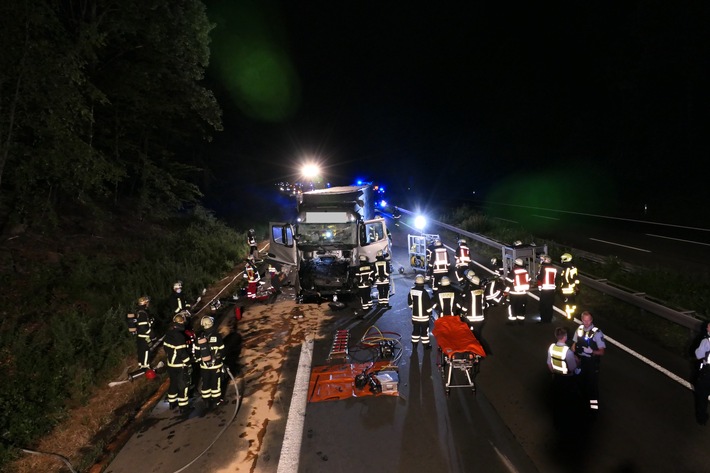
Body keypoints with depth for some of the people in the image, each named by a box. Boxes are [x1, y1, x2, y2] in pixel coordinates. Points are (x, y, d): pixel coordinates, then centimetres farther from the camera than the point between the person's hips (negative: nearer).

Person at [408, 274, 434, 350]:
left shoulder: (411, 291, -3)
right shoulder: (424, 292, -20)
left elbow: (409, 302, 8)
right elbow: (428, 304, -15)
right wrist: (430, 313, -1)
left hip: (415, 315, 5)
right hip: (424, 315, -5)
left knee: (415, 330, 15)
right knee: (424, 330, 7)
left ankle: (414, 345, 23)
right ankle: (426, 345, 17)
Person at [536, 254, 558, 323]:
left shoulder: (543, 267, -11)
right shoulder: (554, 268, 8)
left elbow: (539, 278, -13)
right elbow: (556, 279, 13)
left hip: (544, 289, -6)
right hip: (552, 289, 6)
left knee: (543, 305, 1)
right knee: (550, 305, 12)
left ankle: (543, 320, 2)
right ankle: (549, 319, 17)